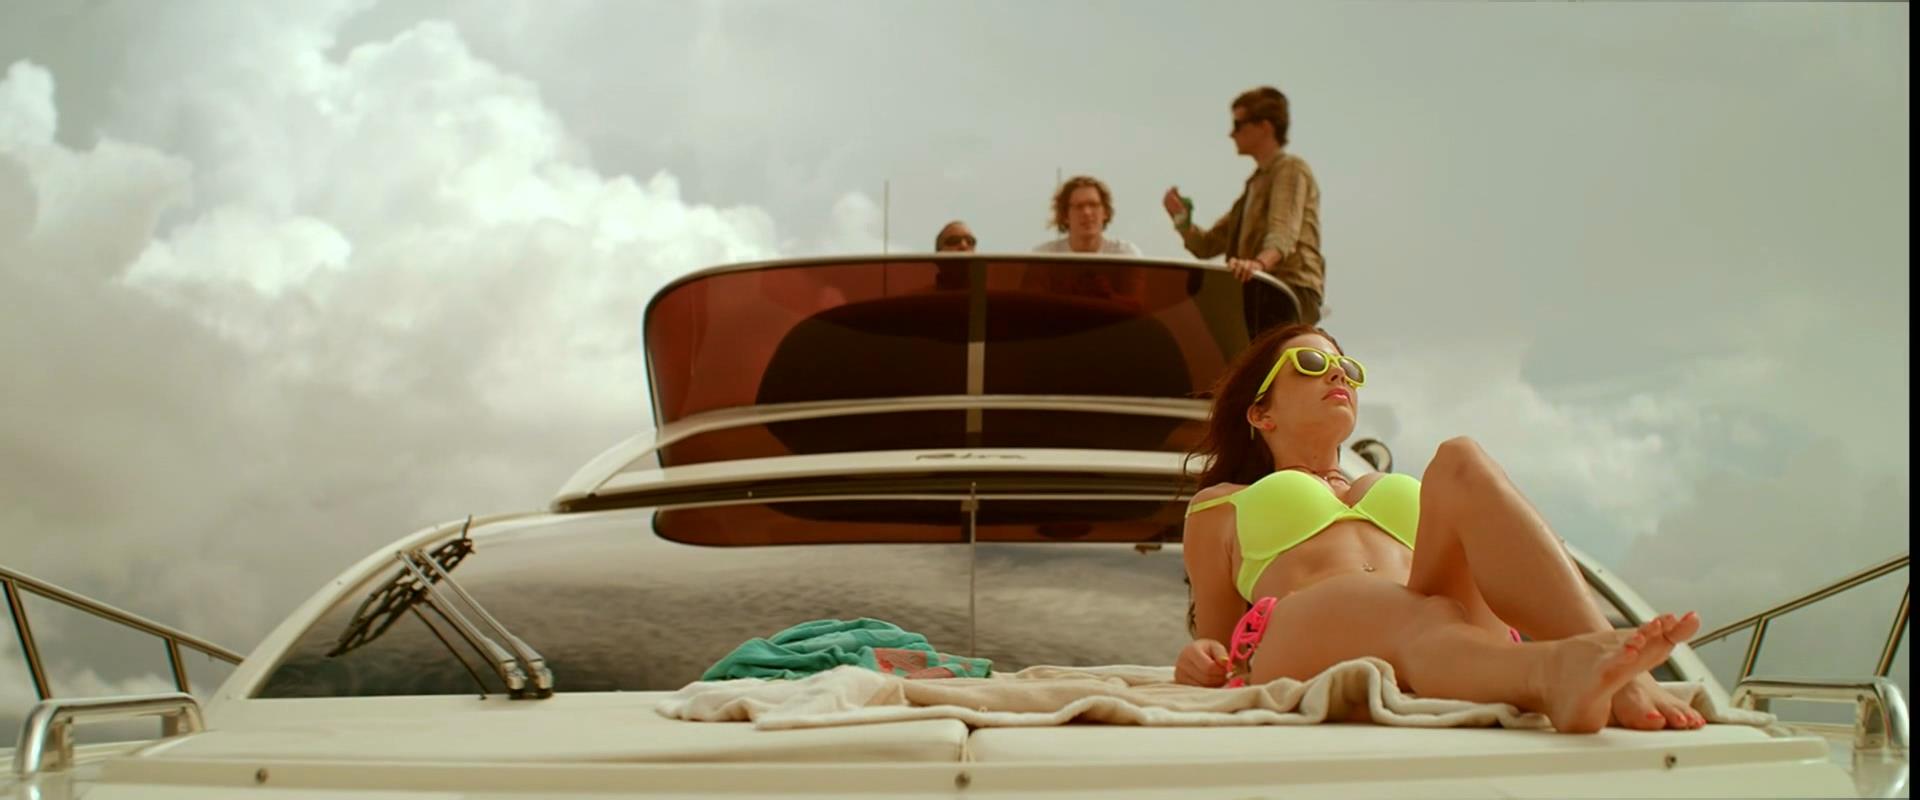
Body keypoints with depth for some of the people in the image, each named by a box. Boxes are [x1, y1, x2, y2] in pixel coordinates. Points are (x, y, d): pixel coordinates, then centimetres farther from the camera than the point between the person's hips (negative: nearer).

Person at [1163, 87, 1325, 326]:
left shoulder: (1290, 169, 0)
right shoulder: (1256, 182, 27)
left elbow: (1284, 232, -20)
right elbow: (1207, 245, 23)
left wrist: (1259, 263, -39)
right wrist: (1182, 219, 3)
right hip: (1260, 292, 8)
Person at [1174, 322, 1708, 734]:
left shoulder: (1396, 493, 41)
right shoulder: (1221, 506, 33)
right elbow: (1220, 641, 26)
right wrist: (1200, 662, 1)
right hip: (1308, 636, -3)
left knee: (1460, 464, -25)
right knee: (1428, 618, -38)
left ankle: (1620, 673, -48)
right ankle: (1555, 676, -74)